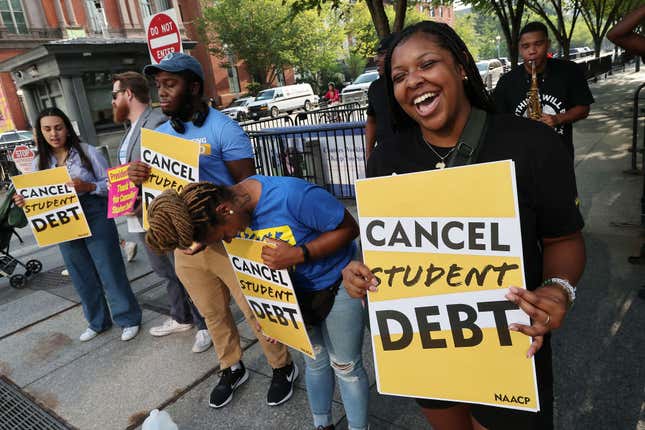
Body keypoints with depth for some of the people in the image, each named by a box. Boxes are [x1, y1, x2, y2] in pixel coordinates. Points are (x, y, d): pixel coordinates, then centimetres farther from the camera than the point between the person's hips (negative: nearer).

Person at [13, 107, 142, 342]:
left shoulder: (87, 152, -5)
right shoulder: (39, 162, 7)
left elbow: (111, 184, -7)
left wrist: (88, 186, -23)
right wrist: (24, 202, -10)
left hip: (95, 219, -4)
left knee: (110, 271, 1)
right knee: (82, 276, 14)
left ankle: (129, 319, 16)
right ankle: (98, 321, 31)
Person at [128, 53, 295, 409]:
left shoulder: (223, 129, -12)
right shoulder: (160, 134, 8)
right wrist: (138, 176, -10)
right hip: (185, 242, 6)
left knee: (255, 311, 7)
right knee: (212, 313, 20)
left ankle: (282, 368, 30)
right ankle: (231, 369, 42)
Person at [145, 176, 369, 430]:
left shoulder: (292, 195, -35)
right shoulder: (238, 215, -14)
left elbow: (349, 228, -27)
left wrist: (297, 254, -36)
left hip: (336, 288, -5)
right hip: (293, 293, 5)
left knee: (345, 366, 10)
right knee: (314, 361, 22)